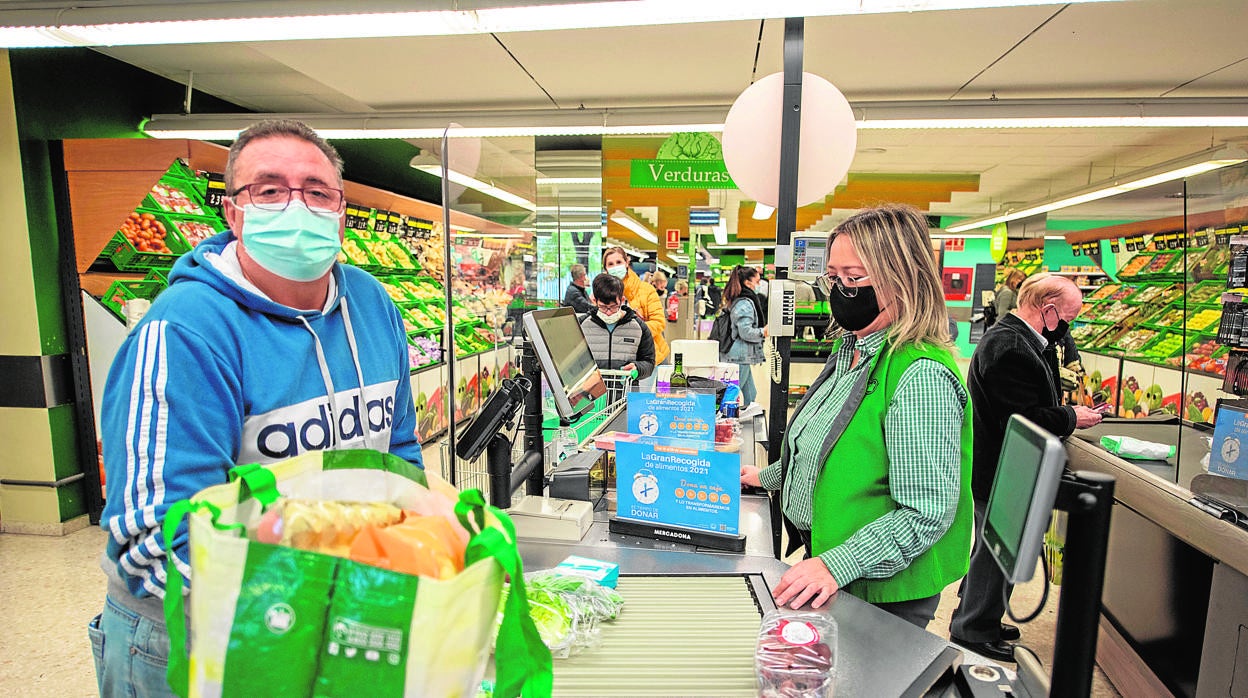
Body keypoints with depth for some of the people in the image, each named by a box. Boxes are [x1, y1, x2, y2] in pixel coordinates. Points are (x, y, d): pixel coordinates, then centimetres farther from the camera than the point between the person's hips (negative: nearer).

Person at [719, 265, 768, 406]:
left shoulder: (736, 301, 15)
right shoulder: (745, 304, -16)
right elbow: (746, 332, -22)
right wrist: (763, 332, -27)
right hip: (740, 357, -10)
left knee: (750, 394, 15)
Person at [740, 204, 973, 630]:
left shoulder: (922, 376, -25)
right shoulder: (852, 350, 4)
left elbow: (926, 513, -26)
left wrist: (836, 566, -32)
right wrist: (766, 476, 24)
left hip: (883, 594, -8)